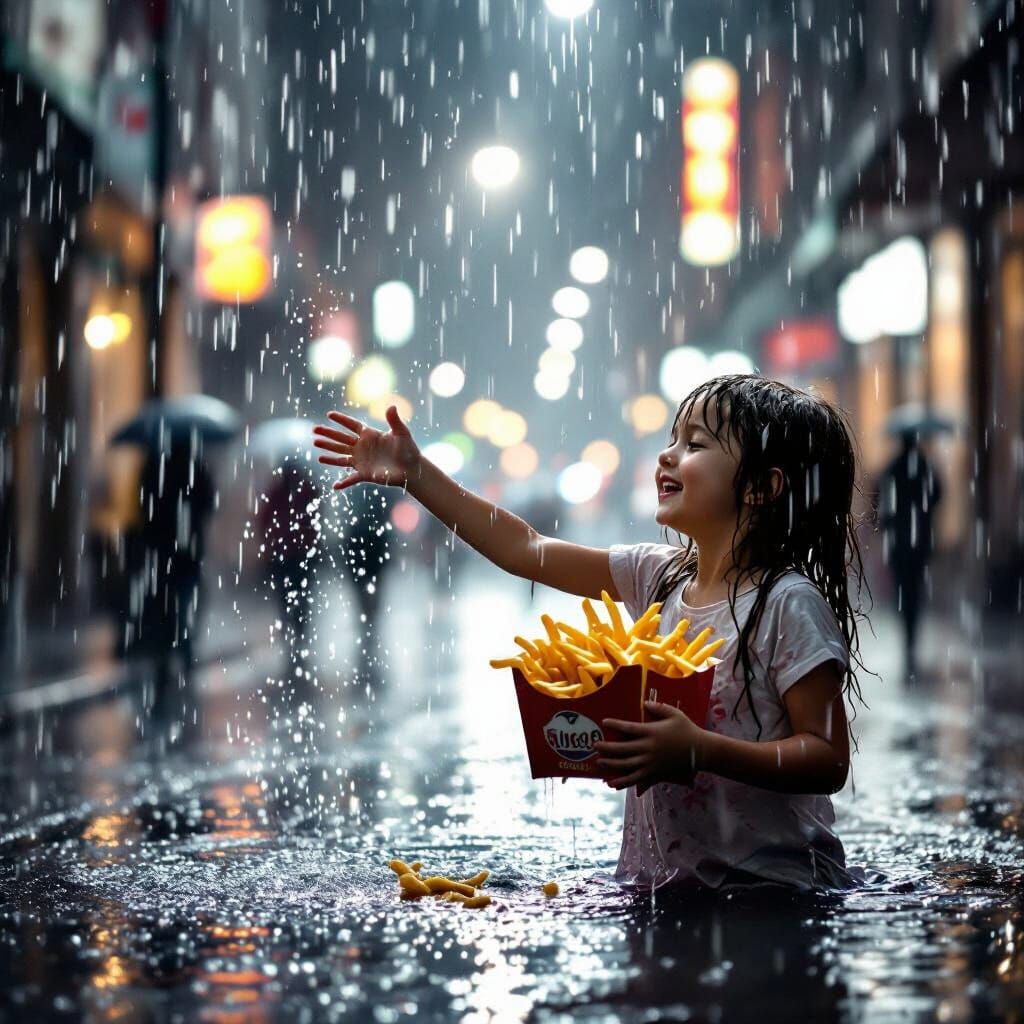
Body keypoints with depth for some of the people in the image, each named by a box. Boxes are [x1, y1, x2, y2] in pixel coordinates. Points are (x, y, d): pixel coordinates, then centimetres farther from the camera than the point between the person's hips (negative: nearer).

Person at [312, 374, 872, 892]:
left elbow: (829, 760, -15)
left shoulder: (788, 603, -13)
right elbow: (526, 550, 12)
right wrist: (416, 474, 10)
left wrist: (698, 751, -27)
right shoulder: (658, 576, 6)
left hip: (773, 890, -6)